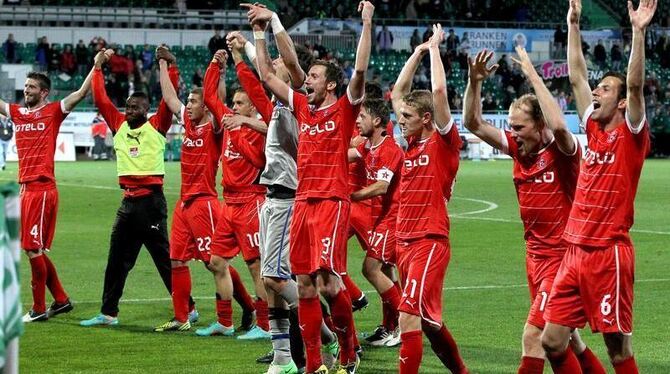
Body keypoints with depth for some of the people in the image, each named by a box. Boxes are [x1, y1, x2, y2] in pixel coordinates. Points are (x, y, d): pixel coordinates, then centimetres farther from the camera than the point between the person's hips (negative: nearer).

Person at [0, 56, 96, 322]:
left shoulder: (53, 112, -1)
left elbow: (81, 93, -9)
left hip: (42, 188, -7)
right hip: (25, 188, 7)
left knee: (34, 248, -7)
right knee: (34, 249, 11)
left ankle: (39, 308, 0)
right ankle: (61, 300, 23)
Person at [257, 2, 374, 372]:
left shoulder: (344, 109, -1)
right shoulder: (303, 107, 14)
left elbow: (360, 70, -15)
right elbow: (266, 77, 19)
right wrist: (259, 33, 17)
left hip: (332, 202, -6)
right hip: (302, 201, 6)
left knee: (327, 280, -14)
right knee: (304, 284, 3)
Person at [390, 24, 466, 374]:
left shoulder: (443, 142, -6)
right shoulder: (412, 143, 12)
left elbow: (439, 91, -16)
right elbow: (398, 92, 20)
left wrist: (434, 48, -5)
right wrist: (419, 51, 18)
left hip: (430, 240, -8)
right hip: (405, 240, 8)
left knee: (409, 315, -17)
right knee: (425, 318, 16)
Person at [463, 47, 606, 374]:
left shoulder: (562, 151, -14)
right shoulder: (518, 148, 4)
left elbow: (558, 126, -38)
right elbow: (473, 124, 5)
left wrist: (533, 77, -31)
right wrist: (474, 82, -11)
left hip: (561, 255, -8)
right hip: (535, 253, 8)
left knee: (533, 334, -14)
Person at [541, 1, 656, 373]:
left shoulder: (631, 137, -4)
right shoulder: (594, 129, 12)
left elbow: (634, 85, -17)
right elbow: (576, 76, 16)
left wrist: (638, 32, -23)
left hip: (609, 255, -7)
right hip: (576, 253, 7)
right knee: (552, 341, 4)